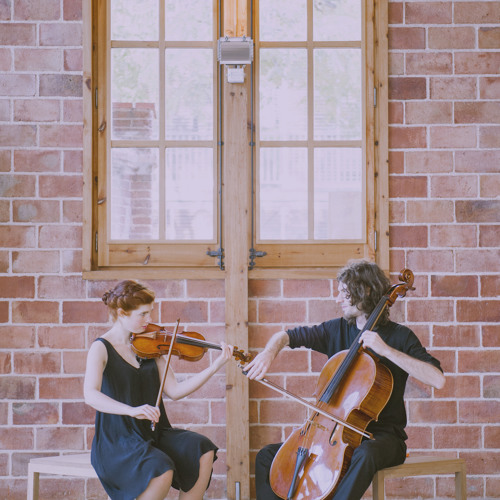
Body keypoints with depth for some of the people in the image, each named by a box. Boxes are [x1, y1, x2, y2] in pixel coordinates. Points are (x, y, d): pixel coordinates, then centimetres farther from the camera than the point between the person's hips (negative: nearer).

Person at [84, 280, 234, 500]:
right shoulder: (101, 348, -9)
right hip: (117, 440, -6)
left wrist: (214, 367, -6)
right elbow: (90, 395, -25)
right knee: (162, 469, -31)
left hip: (152, 433, 6)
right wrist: (131, 410, -39)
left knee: (203, 451, -17)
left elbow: (174, 391, 3)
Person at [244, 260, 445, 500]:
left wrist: (387, 350, -24)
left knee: (364, 454, -41)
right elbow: (286, 335, 12)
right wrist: (269, 351, -12)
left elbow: (437, 380, -20)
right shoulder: (337, 329, 8)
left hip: (383, 437, -5)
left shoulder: (399, 336, -6)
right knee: (267, 457, -4)